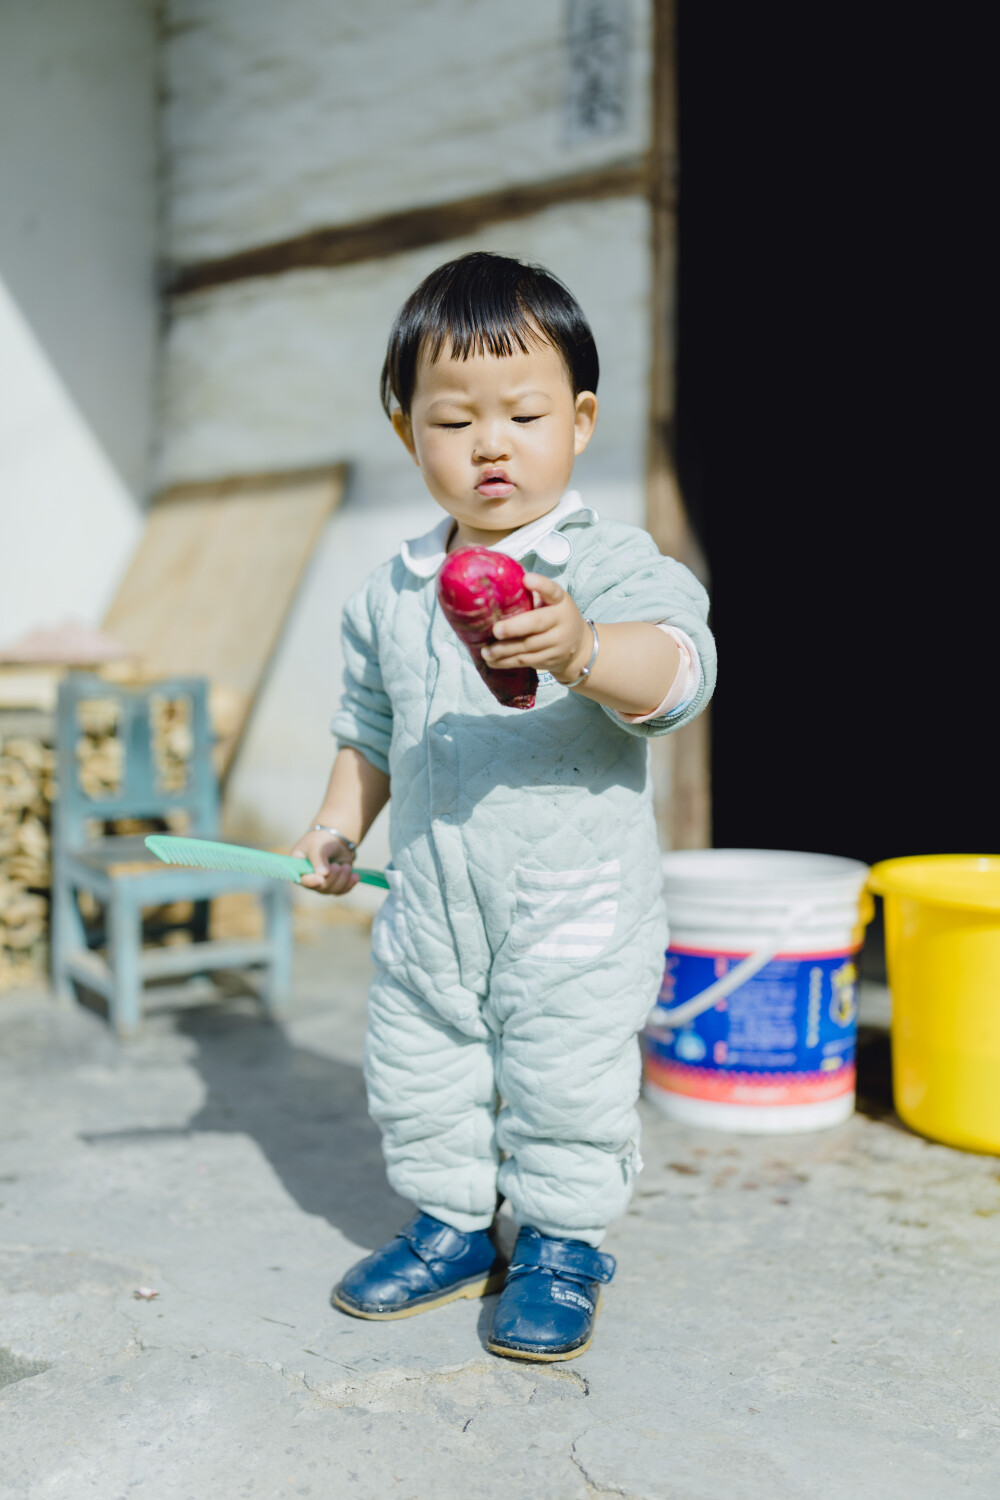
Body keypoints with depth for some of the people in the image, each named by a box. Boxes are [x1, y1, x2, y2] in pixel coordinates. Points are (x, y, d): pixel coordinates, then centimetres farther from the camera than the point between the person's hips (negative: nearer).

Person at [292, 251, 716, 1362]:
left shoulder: (614, 565, -10)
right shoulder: (389, 593, 7)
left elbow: (676, 668, -28)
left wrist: (582, 649, -46)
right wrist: (341, 821, 10)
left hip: (576, 907, -5)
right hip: (428, 904, 5)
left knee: (565, 1089, 5)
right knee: (414, 1081, 16)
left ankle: (561, 1246, 29)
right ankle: (450, 1226, 38)